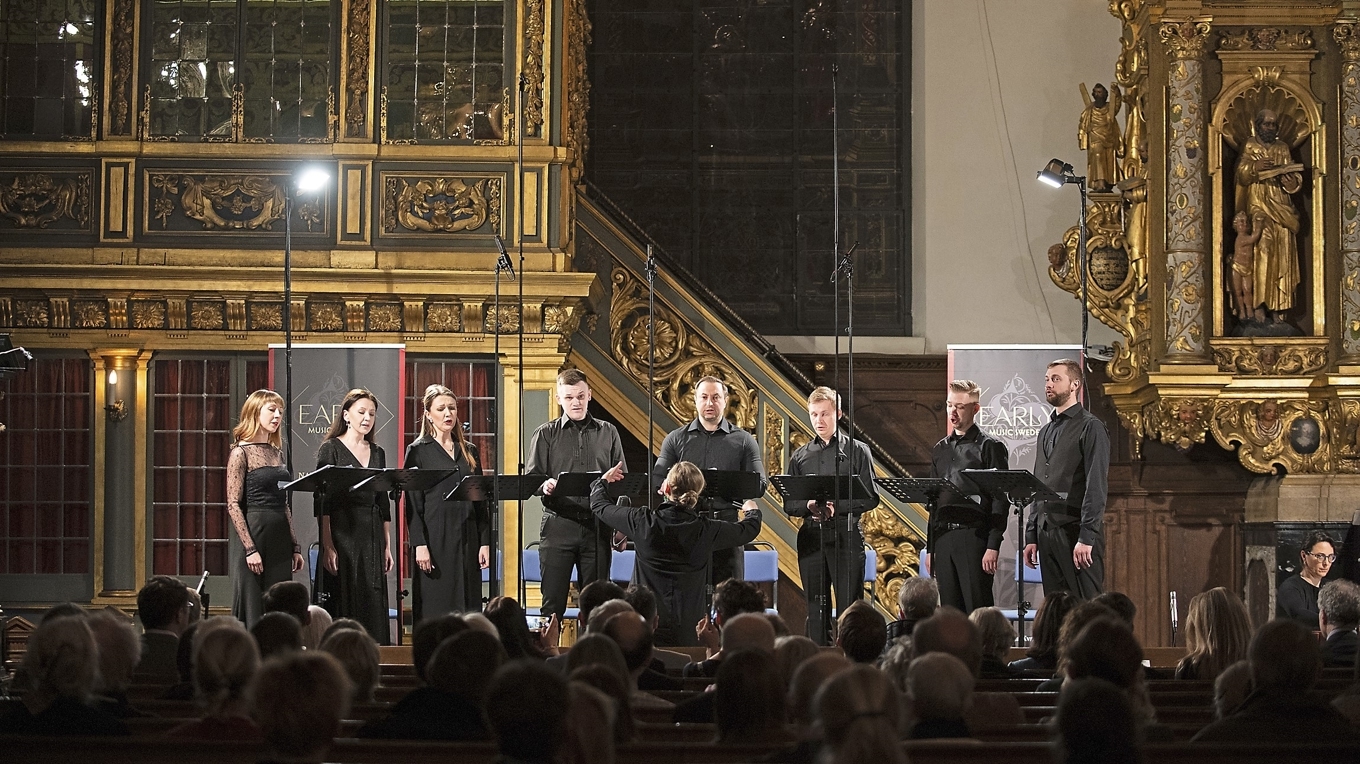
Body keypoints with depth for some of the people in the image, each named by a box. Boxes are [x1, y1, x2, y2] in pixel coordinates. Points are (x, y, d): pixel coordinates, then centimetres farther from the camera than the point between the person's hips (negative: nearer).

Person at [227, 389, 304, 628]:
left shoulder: (276, 453, 14)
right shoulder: (241, 453, -7)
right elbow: (233, 504, -12)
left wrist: (295, 546, 13)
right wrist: (250, 549, -17)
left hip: (280, 538, 7)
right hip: (253, 534, -7)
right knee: (251, 610, -4)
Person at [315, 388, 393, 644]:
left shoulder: (377, 453, 14)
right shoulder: (331, 449, -2)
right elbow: (323, 501, -8)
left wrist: (387, 545, 10)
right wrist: (327, 546, -16)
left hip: (372, 535, 5)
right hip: (342, 532, -5)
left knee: (374, 605, 2)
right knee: (343, 602, -6)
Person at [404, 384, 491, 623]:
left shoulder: (469, 451, 14)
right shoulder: (418, 451, 2)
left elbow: (481, 501, 13)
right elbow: (413, 502, -4)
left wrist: (485, 542, 4)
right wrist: (420, 545, -13)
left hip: (467, 539, 4)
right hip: (435, 538, -4)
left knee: (468, 608, 2)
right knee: (435, 611, -5)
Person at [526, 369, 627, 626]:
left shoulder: (608, 433, 12)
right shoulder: (545, 434, 8)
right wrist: (545, 487, -22)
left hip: (597, 526, 2)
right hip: (558, 525, -1)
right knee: (553, 602, -3)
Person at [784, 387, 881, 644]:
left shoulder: (857, 451, 5)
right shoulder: (800, 457, 15)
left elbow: (870, 497, -2)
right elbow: (789, 504, 10)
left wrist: (837, 507, -16)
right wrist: (808, 506, -11)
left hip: (846, 536, -3)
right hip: (811, 537, 4)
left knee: (849, 607, -6)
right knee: (816, 609, 6)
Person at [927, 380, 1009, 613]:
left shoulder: (990, 447, -1)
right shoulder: (940, 450, 18)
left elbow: (1000, 501, -6)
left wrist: (993, 546, -13)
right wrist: (929, 548, 16)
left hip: (974, 535, -6)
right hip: (943, 537, 6)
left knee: (978, 609, -8)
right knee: (949, 610, 6)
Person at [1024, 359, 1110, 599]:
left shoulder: (1090, 427, -4)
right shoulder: (1046, 432, 20)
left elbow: (1096, 487, -11)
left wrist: (1086, 538, -18)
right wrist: (1031, 537, 14)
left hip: (1075, 531, -8)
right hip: (1046, 532, 8)